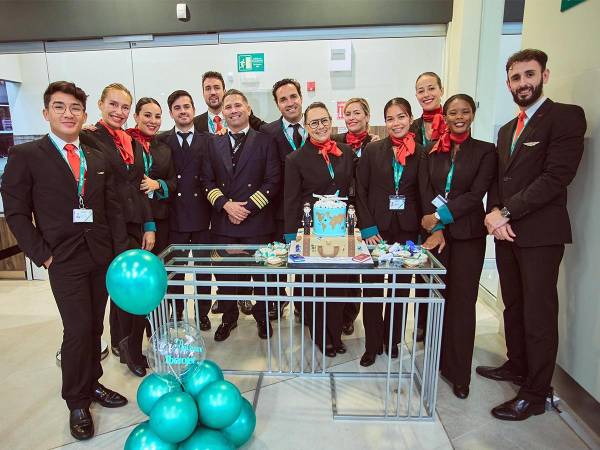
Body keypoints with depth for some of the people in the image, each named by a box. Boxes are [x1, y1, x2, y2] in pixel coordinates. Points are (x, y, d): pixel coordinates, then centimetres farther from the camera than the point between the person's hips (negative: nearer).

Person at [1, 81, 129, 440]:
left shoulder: (99, 159, 11)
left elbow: (113, 209, 10)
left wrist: (120, 252, 3)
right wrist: (42, 255, -8)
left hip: (101, 257, 4)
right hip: (64, 259, -4)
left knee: (94, 327, 13)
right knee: (78, 330, -3)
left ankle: (92, 384, 32)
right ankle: (77, 402, 18)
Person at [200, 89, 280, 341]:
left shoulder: (264, 141, 2)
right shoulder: (213, 143, 11)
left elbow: (272, 181, -4)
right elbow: (207, 180, 6)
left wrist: (248, 207, -13)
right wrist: (226, 204, -10)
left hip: (257, 220, -2)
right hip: (222, 220, 3)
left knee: (261, 271, 8)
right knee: (224, 273, 11)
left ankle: (262, 316, 29)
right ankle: (229, 317, 31)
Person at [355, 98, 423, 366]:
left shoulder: (421, 153, 4)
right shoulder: (372, 150, 1)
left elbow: (423, 195, 7)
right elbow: (361, 192, -1)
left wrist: (421, 229, 1)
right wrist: (368, 228, -9)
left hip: (407, 231, 2)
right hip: (376, 229, -1)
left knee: (401, 287, 11)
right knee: (372, 288, 2)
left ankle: (391, 339, 30)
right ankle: (372, 344, 18)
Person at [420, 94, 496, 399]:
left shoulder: (485, 151, 3)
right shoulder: (431, 152, 9)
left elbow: (475, 194, -7)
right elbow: (426, 192, 0)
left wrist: (441, 216, -13)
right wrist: (436, 229, -10)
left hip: (468, 236, -2)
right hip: (434, 234, 2)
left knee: (462, 302, 2)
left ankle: (459, 373, 15)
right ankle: (438, 361, 23)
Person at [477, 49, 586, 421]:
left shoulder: (566, 116, -5)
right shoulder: (507, 130, 18)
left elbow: (557, 177, -16)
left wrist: (506, 212, -17)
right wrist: (494, 212, -4)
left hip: (540, 233, -7)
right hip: (506, 232, 7)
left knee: (539, 314, 2)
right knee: (514, 306, 17)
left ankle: (536, 394, 15)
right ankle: (517, 366, 35)